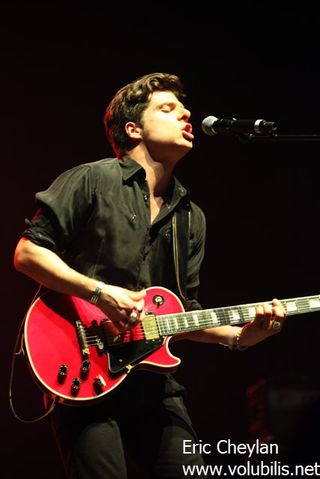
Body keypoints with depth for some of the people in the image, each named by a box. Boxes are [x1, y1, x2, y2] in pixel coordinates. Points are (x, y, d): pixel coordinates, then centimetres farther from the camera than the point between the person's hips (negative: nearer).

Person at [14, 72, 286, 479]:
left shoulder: (191, 217, 18)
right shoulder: (92, 181, -1)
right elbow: (27, 252, -6)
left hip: (152, 380, 6)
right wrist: (100, 293, -16)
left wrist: (238, 335, 1)